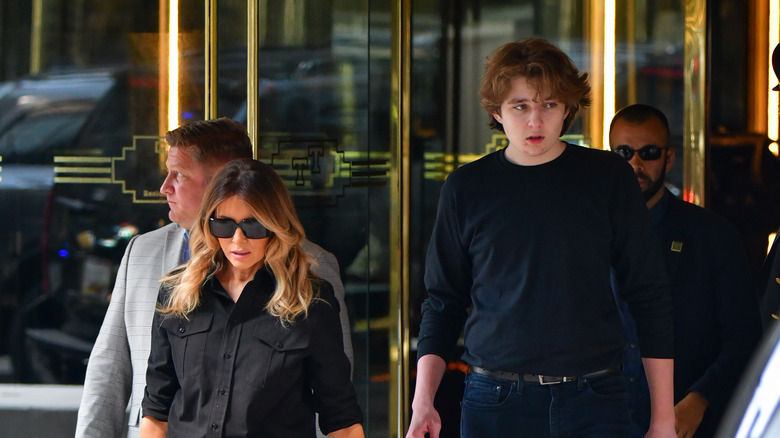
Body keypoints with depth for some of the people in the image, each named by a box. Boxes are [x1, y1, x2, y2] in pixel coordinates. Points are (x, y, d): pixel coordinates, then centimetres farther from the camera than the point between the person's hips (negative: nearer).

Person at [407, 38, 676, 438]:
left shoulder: (608, 178, 3)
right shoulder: (466, 188, 5)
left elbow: (649, 297, 5)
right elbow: (443, 302, 12)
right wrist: (423, 401, -1)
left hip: (593, 403, 0)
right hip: (494, 401, 1)